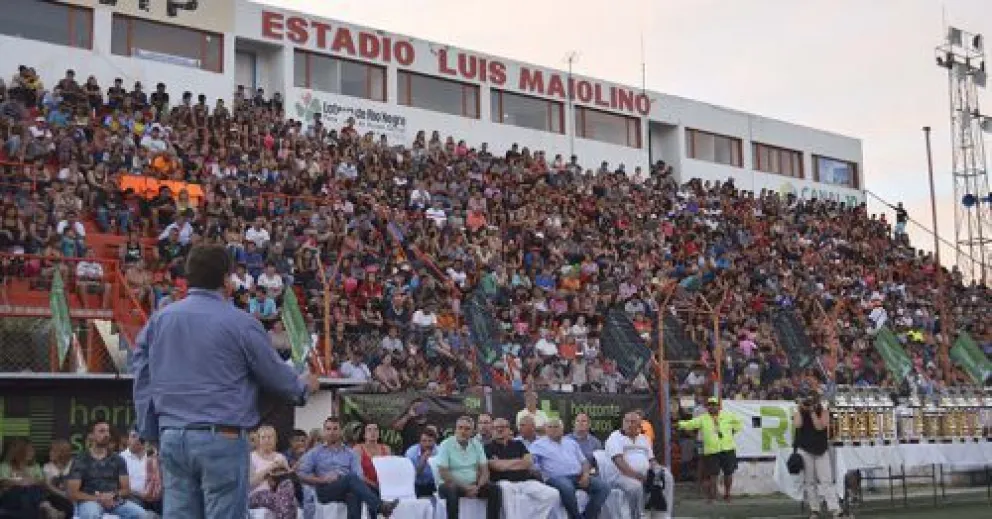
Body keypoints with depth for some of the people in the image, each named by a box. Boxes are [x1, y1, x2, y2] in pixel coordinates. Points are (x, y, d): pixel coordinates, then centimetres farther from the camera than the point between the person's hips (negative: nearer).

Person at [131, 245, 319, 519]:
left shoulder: (159, 320, 8)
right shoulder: (240, 323, -7)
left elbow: (143, 381, 11)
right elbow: (275, 372, 3)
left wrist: (151, 434, 17)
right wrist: (303, 386, 24)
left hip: (172, 437, 5)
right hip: (221, 438, -5)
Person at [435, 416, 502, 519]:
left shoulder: (477, 445, 6)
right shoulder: (446, 445, -7)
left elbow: (484, 470, 4)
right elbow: (443, 473, -14)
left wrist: (477, 487, -16)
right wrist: (464, 487, -20)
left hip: (473, 485, 4)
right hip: (453, 485, -4)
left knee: (494, 489, -17)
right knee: (451, 490, -37)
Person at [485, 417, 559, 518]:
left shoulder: (518, 444, 22)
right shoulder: (489, 447, 9)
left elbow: (529, 462, 9)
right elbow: (498, 466, -5)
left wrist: (507, 464, 2)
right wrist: (519, 461, 8)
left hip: (526, 481, 4)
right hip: (505, 482, -4)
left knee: (553, 495, -16)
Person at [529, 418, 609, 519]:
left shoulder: (571, 442, 26)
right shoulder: (539, 444, 11)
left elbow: (584, 461, 23)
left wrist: (585, 474, 3)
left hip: (578, 477, 5)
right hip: (557, 478, -5)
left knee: (603, 487, -16)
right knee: (567, 488, -40)